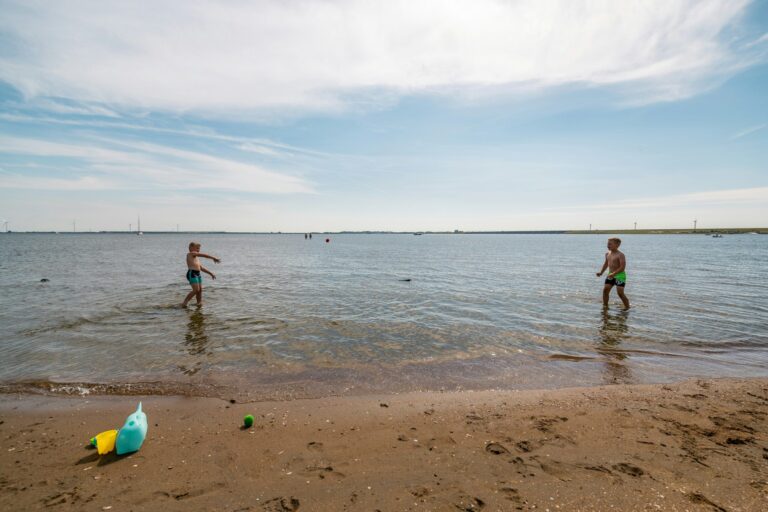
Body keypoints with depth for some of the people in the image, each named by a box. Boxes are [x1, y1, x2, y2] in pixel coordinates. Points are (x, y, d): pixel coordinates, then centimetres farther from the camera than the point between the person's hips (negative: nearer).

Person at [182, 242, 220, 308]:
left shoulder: (196, 258, 24)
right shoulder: (190, 254, -1)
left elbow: (201, 267, 28)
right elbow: (203, 255, -9)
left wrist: (211, 273, 25)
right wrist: (213, 258, -9)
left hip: (198, 274, 9)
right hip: (192, 273, -9)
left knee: (200, 289, 5)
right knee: (196, 290, -14)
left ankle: (199, 303, 11)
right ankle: (184, 303, -7)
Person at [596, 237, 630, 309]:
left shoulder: (620, 255, -15)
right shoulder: (607, 254, 9)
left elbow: (622, 267, -21)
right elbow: (606, 264, 23)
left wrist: (614, 273, -28)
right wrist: (601, 272, 14)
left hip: (619, 275, -7)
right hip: (610, 275, 7)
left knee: (620, 292, -10)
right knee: (605, 290, 2)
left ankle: (627, 307, 6)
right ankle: (605, 305, 15)